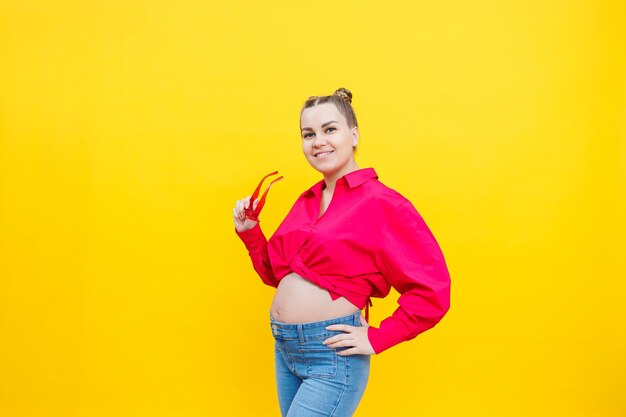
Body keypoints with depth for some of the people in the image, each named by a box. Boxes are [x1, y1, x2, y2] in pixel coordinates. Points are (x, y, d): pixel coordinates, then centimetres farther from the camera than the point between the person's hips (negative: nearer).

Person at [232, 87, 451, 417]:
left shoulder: (383, 204, -12)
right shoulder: (306, 201, 8)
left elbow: (432, 291, -13)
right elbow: (276, 273, 16)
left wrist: (377, 337, -13)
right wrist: (249, 231, 5)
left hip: (332, 354, -7)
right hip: (284, 349, 7)